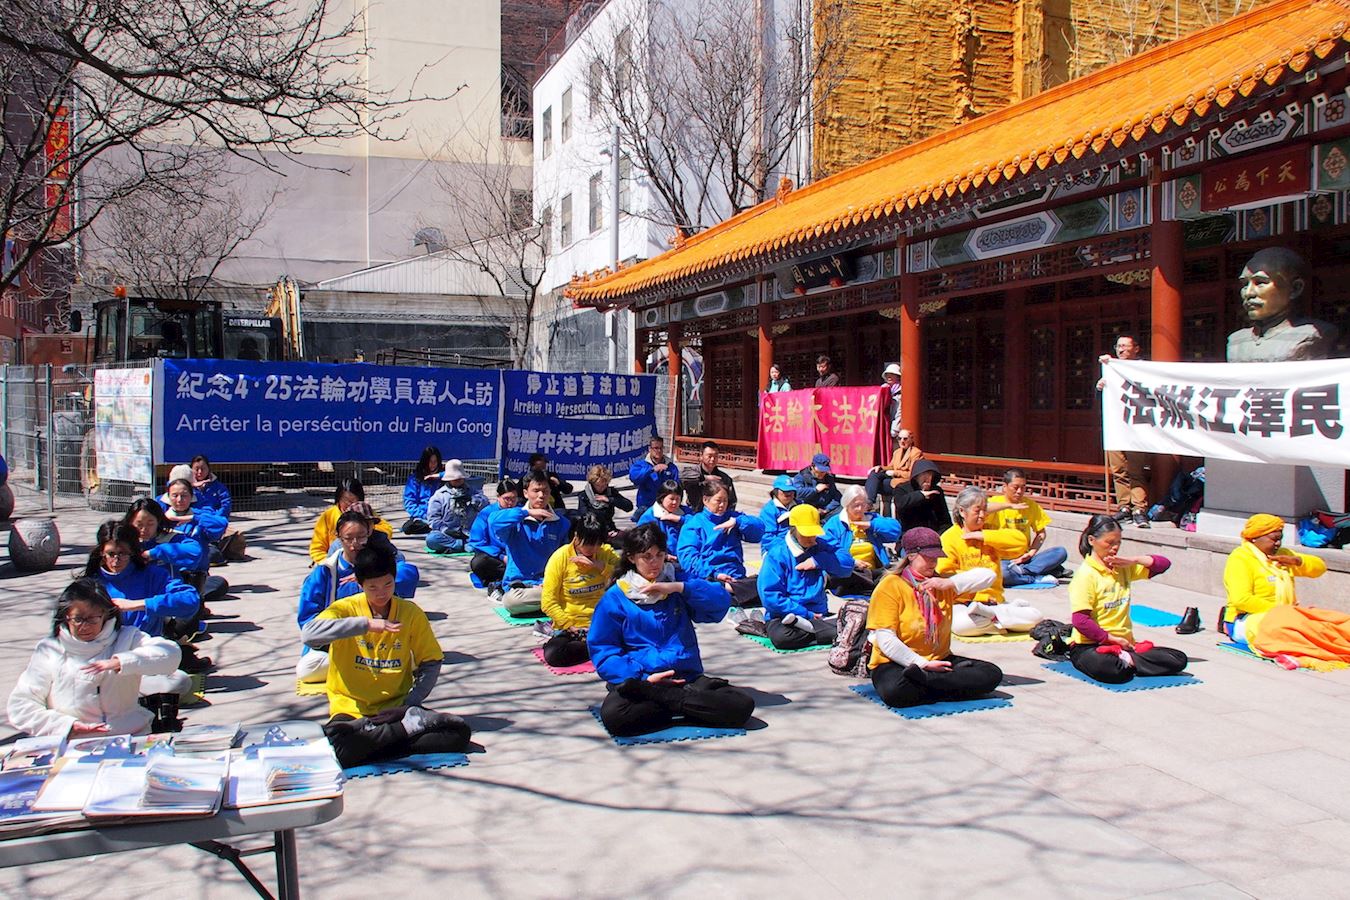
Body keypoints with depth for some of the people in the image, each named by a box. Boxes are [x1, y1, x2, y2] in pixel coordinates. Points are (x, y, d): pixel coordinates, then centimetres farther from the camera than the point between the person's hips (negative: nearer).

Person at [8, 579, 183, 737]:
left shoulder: (126, 638, 11)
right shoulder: (48, 650, 12)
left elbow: (170, 654, -6)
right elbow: (19, 706, 10)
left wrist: (120, 662, -19)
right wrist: (67, 725, -4)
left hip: (133, 739, 0)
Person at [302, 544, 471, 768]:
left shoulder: (411, 613, 1)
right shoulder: (346, 609, -5)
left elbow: (431, 663, 6)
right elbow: (308, 634, -25)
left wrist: (410, 705, -9)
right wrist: (366, 623, -28)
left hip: (396, 707, 3)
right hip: (352, 709, -2)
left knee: (459, 733, -20)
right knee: (339, 751, -36)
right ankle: (409, 725, -18)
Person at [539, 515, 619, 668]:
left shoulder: (606, 552, 3)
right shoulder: (560, 557, -7)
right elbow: (548, 602, -9)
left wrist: (600, 565, -20)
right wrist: (570, 626, -15)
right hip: (569, 626, -1)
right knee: (552, 655, -32)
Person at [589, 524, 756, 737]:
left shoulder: (678, 580, 14)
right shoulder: (615, 597, 6)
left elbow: (721, 601, 1)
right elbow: (603, 650, 0)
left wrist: (679, 587, -12)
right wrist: (642, 677, -14)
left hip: (687, 677, 2)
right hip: (640, 679, -2)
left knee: (742, 705, -22)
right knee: (613, 715, -36)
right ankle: (688, 703, -18)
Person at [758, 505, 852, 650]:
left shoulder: (821, 546, 9)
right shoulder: (777, 554, -7)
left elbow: (847, 563, -2)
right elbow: (770, 595, -14)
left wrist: (818, 561, -14)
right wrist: (806, 614, -14)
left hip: (818, 614, 4)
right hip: (783, 616, -4)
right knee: (781, 637, -39)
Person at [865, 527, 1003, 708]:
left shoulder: (942, 583, 12)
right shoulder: (890, 587, -7)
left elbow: (988, 576, 6)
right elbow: (885, 640, -15)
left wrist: (950, 583, -8)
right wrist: (923, 664, -21)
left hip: (939, 661, 6)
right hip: (896, 665, -6)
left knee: (992, 673, -16)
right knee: (895, 691, -40)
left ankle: (924, 679, -23)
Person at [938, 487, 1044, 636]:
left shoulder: (990, 532, 14)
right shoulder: (949, 538, -1)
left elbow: (1021, 542, -4)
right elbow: (944, 575, -9)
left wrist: (983, 536, -8)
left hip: (994, 601, 4)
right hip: (962, 603, -4)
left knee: (1035, 617, -16)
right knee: (961, 624, -39)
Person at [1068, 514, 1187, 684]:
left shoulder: (1123, 568, 12)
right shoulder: (1086, 574, -11)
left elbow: (1163, 564, 12)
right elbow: (1080, 621, -18)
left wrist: (1134, 560, -3)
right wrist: (1111, 638, -14)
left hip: (1124, 643, 8)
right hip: (1088, 645, -8)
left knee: (1178, 659, -8)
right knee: (1112, 671, -41)